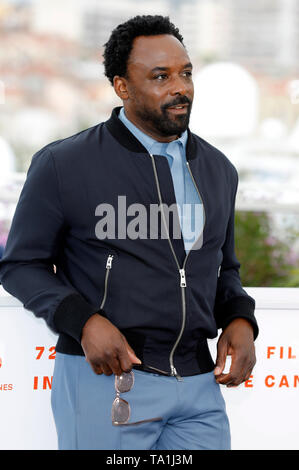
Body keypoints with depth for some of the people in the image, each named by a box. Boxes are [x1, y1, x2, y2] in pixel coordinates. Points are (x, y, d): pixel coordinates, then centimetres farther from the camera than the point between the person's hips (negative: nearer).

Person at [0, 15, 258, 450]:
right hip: (106, 383, -4)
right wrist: (83, 321, -16)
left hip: (198, 386, 4)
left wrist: (240, 319, 1)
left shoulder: (218, 170, 12)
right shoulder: (64, 165, -4)